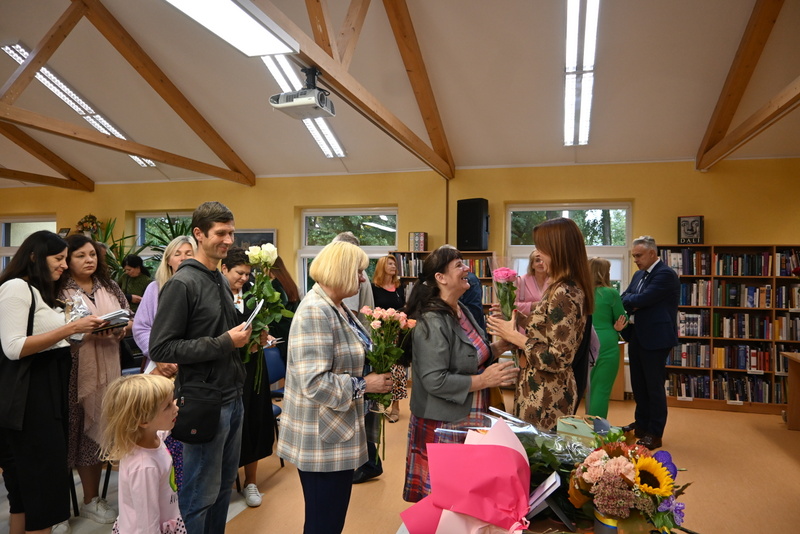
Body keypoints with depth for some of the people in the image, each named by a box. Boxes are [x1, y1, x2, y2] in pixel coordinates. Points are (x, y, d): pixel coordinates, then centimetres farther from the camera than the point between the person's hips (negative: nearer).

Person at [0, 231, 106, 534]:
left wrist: (84, 331, 6)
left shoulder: (43, 292, 15)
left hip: (51, 388, 9)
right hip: (29, 396, -9)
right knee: (38, 477, -3)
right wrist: (70, 328, -22)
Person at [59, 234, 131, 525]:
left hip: (107, 368, 4)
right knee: (84, 431, 2)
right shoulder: (60, 290, -3)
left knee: (102, 430, 9)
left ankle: (94, 496, 23)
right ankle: (91, 499, 16)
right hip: (76, 371, -4)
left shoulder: (110, 287, 10)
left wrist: (119, 329, -9)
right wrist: (86, 330, -19)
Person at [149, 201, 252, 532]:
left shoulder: (220, 280, 10)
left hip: (233, 398, 8)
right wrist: (224, 343, -20)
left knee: (224, 485, 19)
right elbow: (161, 349, -19)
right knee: (201, 494, 7)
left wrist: (244, 338, 1)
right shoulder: (181, 284, -15)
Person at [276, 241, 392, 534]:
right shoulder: (314, 312, -24)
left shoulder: (336, 307, 7)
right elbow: (314, 383, -30)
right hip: (322, 437, -9)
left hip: (338, 432, 10)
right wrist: (364, 384, -20)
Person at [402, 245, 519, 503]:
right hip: (442, 426, -9)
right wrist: (483, 380, -21)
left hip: (467, 421, 9)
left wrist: (499, 346, 2)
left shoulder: (462, 311, 7)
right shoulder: (432, 322, -22)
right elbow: (434, 381, -25)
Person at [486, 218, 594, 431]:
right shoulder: (571, 288, 7)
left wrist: (515, 337, -17)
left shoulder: (563, 294, -22)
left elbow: (558, 359, -23)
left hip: (544, 399, -9)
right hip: (551, 391, 9)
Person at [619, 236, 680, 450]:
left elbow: (641, 299, -24)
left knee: (654, 386, 1)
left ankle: (655, 434, 13)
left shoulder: (665, 274, -15)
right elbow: (624, 299, 8)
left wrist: (630, 300, -4)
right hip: (636, 335, 9)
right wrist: (633, 302, -13)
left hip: (655, 338, -9)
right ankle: (641, 424, 32)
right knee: (638, 384, 17)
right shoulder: (639, 275, 13)